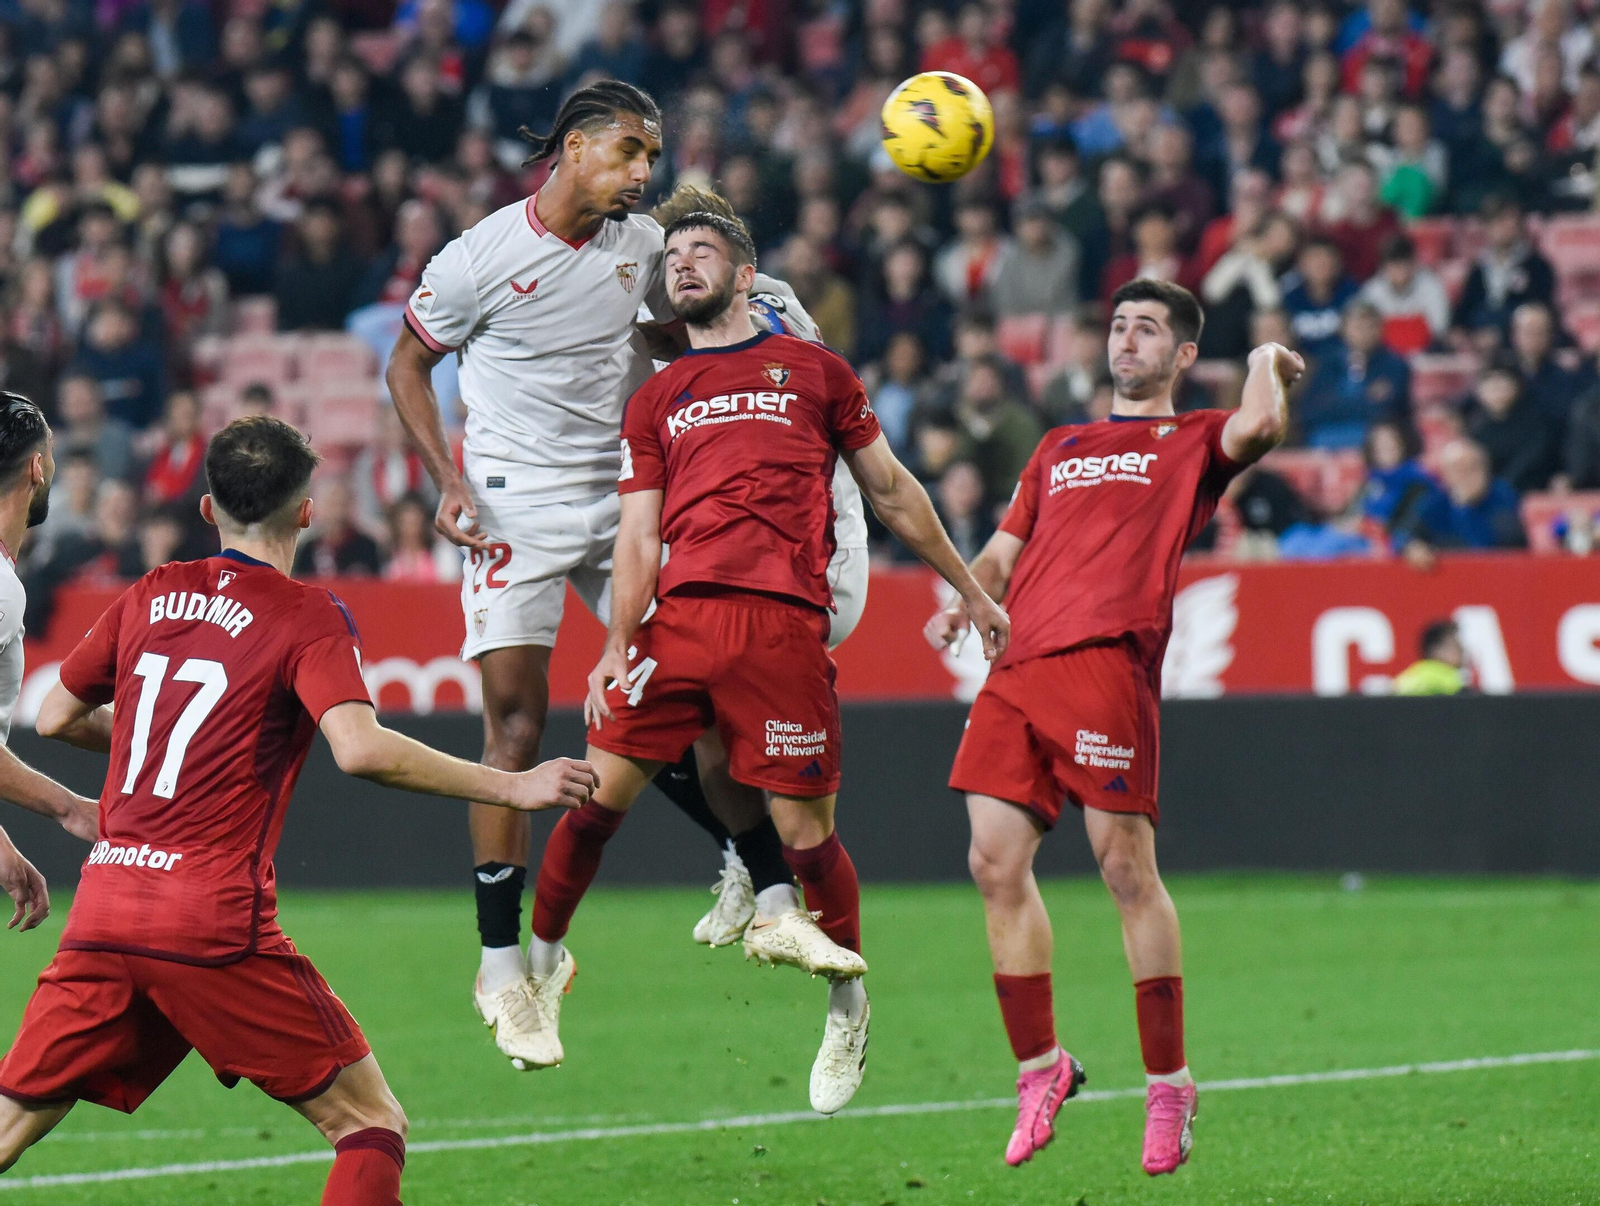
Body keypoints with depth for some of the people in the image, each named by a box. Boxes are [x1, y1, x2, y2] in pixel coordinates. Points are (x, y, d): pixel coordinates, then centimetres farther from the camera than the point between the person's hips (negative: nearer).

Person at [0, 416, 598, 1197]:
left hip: (103, 912, 5)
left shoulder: (149, 596, 14)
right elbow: (360, 747, -18)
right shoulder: (308, 617, -2)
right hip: (215, 918, -5)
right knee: (371, 1129, 3)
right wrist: (511, 788, -12)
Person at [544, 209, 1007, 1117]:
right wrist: (617, 648, 1)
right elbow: (639, 533, 14)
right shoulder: (656, 400, 21)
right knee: (598, 795, -6)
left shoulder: (813, 370, 15)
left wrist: (970, 590, 22)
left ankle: (850, 1008, 17)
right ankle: (542, 958, 15)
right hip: (679, 617, 2)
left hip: (783, 623, -2)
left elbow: (892, 492, 21)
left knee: (805, 829, -2)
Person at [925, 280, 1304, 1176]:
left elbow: (1260, 424, -13)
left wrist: (1268, 359, 5)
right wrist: (965, 598, 9)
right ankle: (1040, 1068, 9)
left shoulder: (1194, 441, 10)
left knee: (1127, 867, -9)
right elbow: (1005, 551, 29)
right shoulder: (1059, 449, 29)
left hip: (1107, 659, -6)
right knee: (997, 861, -1)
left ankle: (1169, 1084, -2)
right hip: (1019, 664, 6)